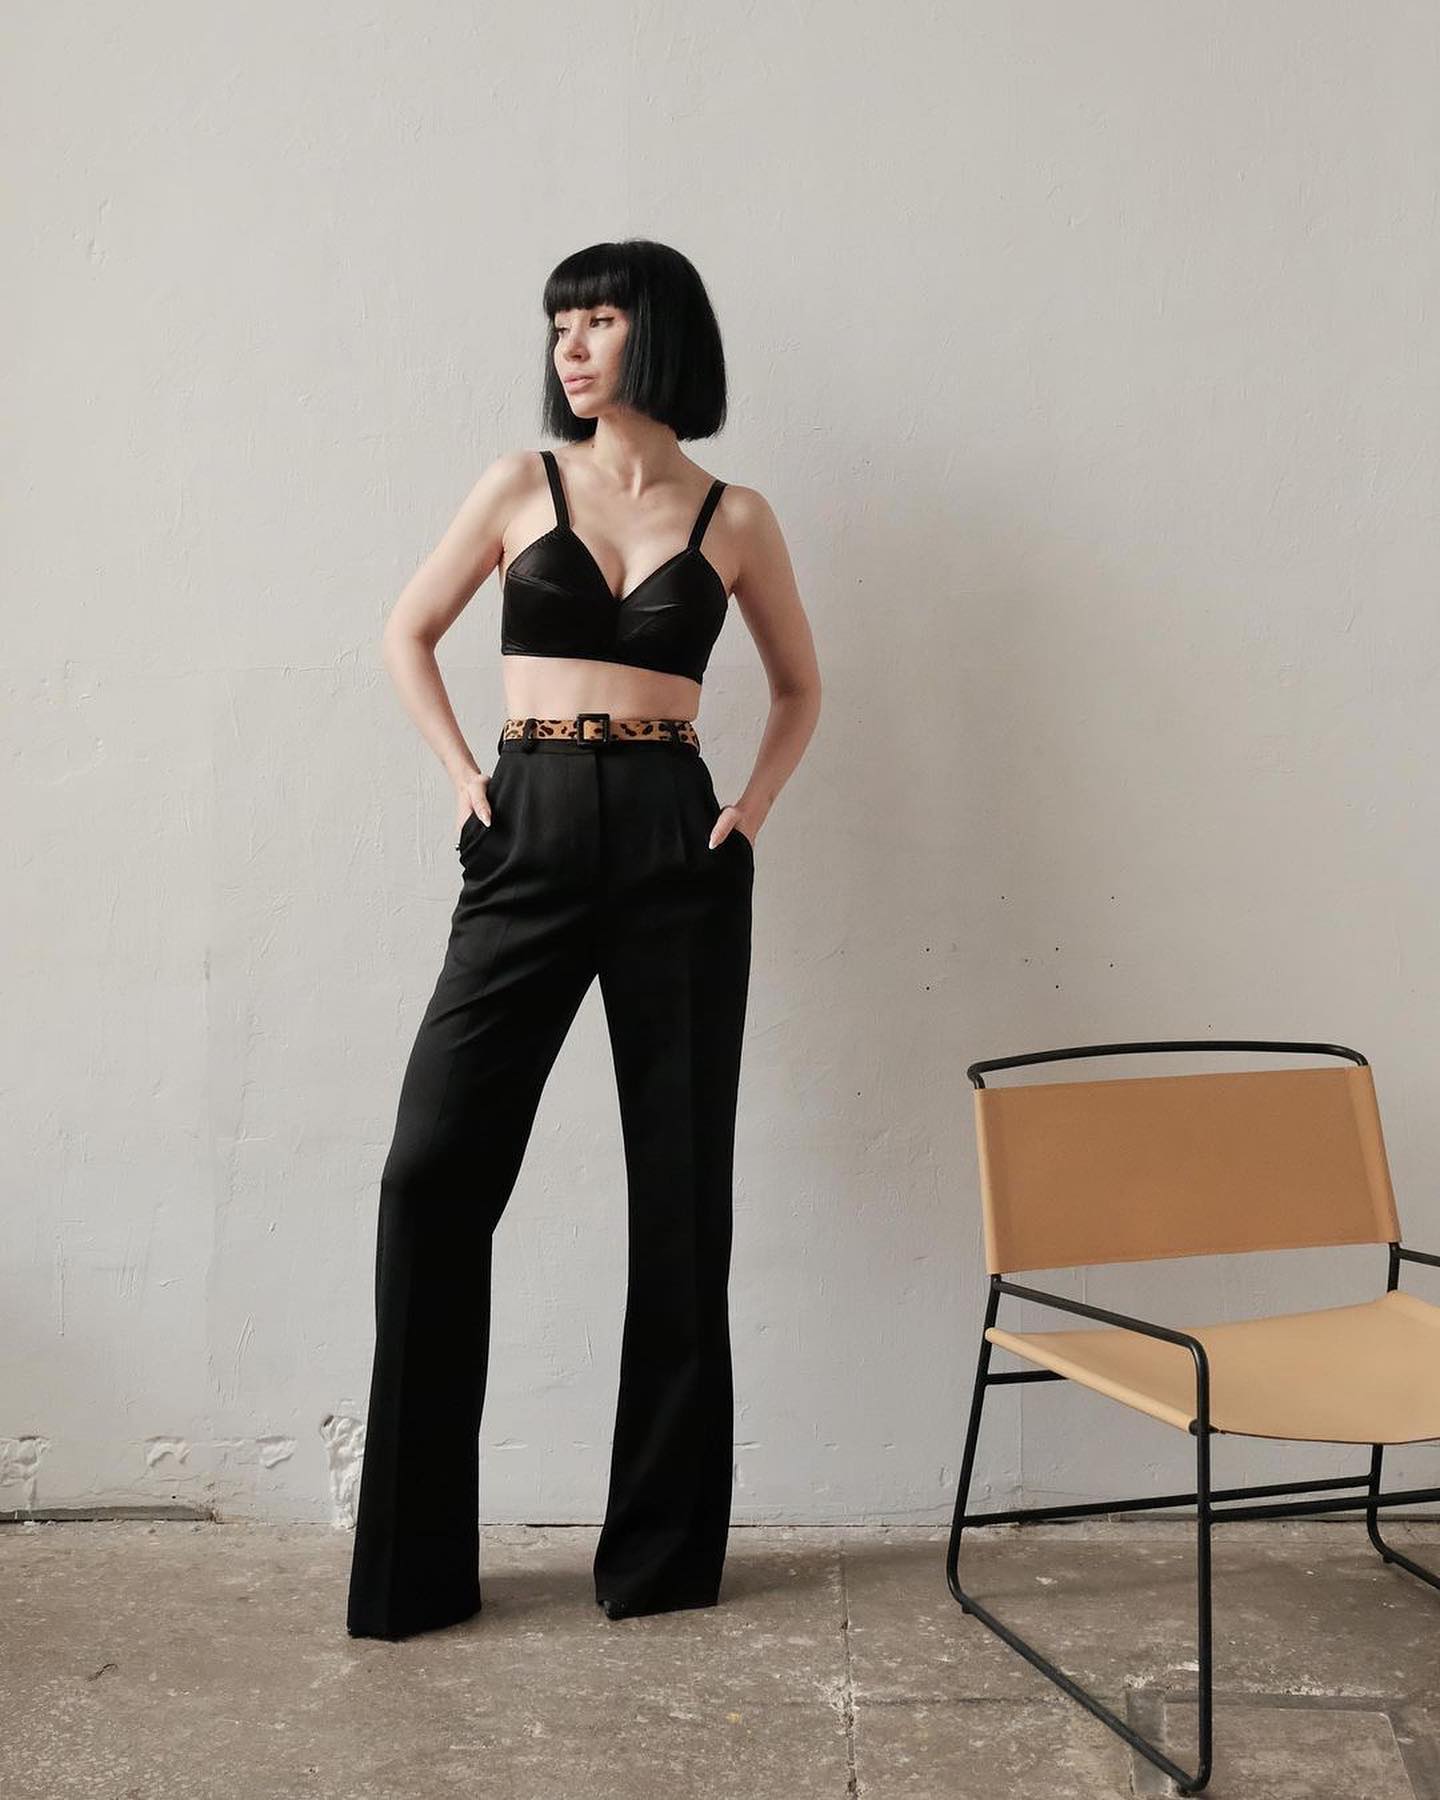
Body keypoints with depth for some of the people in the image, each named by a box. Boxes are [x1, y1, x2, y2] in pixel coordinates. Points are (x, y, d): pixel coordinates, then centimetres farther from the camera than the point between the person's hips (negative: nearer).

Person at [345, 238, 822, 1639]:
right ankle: (413, 1560, 6)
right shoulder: (522, 484, 8)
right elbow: (408, 632, 16)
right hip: (530, 840, 0)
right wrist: (463, 776, 4)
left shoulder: (733, 517, 7)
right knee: (435, 1167, -8)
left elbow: (799, 685, 19)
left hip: (677, 849, 0)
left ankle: (665, 1547, 19)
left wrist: (752, 808, 4)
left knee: (680, 1189, 4)